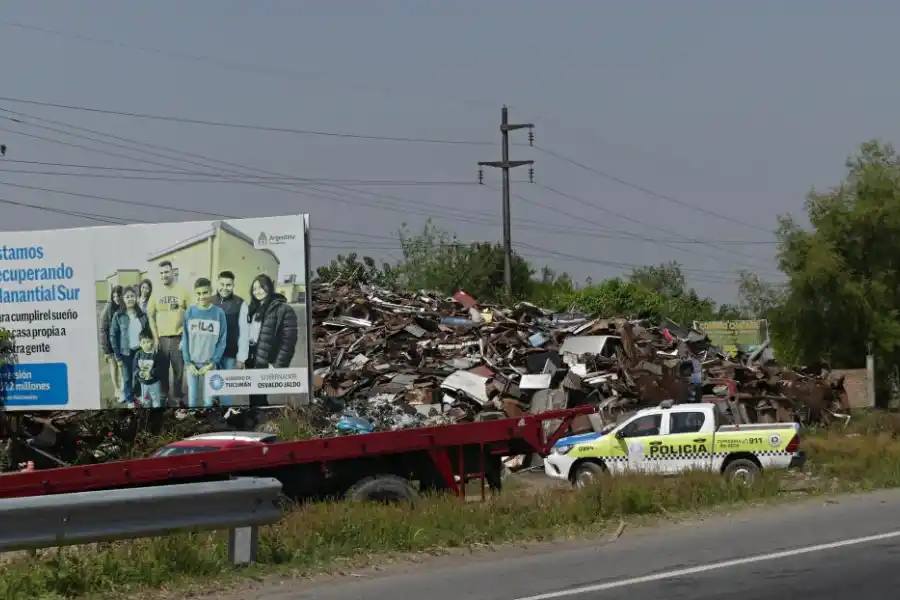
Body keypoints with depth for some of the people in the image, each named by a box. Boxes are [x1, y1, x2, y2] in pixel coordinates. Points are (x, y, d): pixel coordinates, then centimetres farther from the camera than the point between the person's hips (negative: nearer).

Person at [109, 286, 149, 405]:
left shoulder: (142, 315, 4)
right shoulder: (118, 316, -4)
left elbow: (148, 333, 9)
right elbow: (113, 336, -4)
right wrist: (117, 356, -8)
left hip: (140, 351, 2)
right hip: (126, 352, -2)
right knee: (127, 379, 5)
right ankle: (130, 402, 16)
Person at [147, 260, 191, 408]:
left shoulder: (182, 291, -3)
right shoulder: (156, 293, 3)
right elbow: (151, 316, 7)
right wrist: (155, 337, -1)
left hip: (178, 337, -2)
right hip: (161, 338, 2)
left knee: (178, 370, 7)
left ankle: (179, 398, 20)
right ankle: (163, 396, 24)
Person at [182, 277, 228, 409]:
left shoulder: (219, 313, -6)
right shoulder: (189, 312, -3)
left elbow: (222, 341, -3)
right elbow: (185, 339, 1)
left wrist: (212, 363, -9)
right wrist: (188, 362, -6)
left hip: (209, 364, -1)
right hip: (192, 363, 1)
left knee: (208, 399, 6)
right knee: (192, 398, 8)